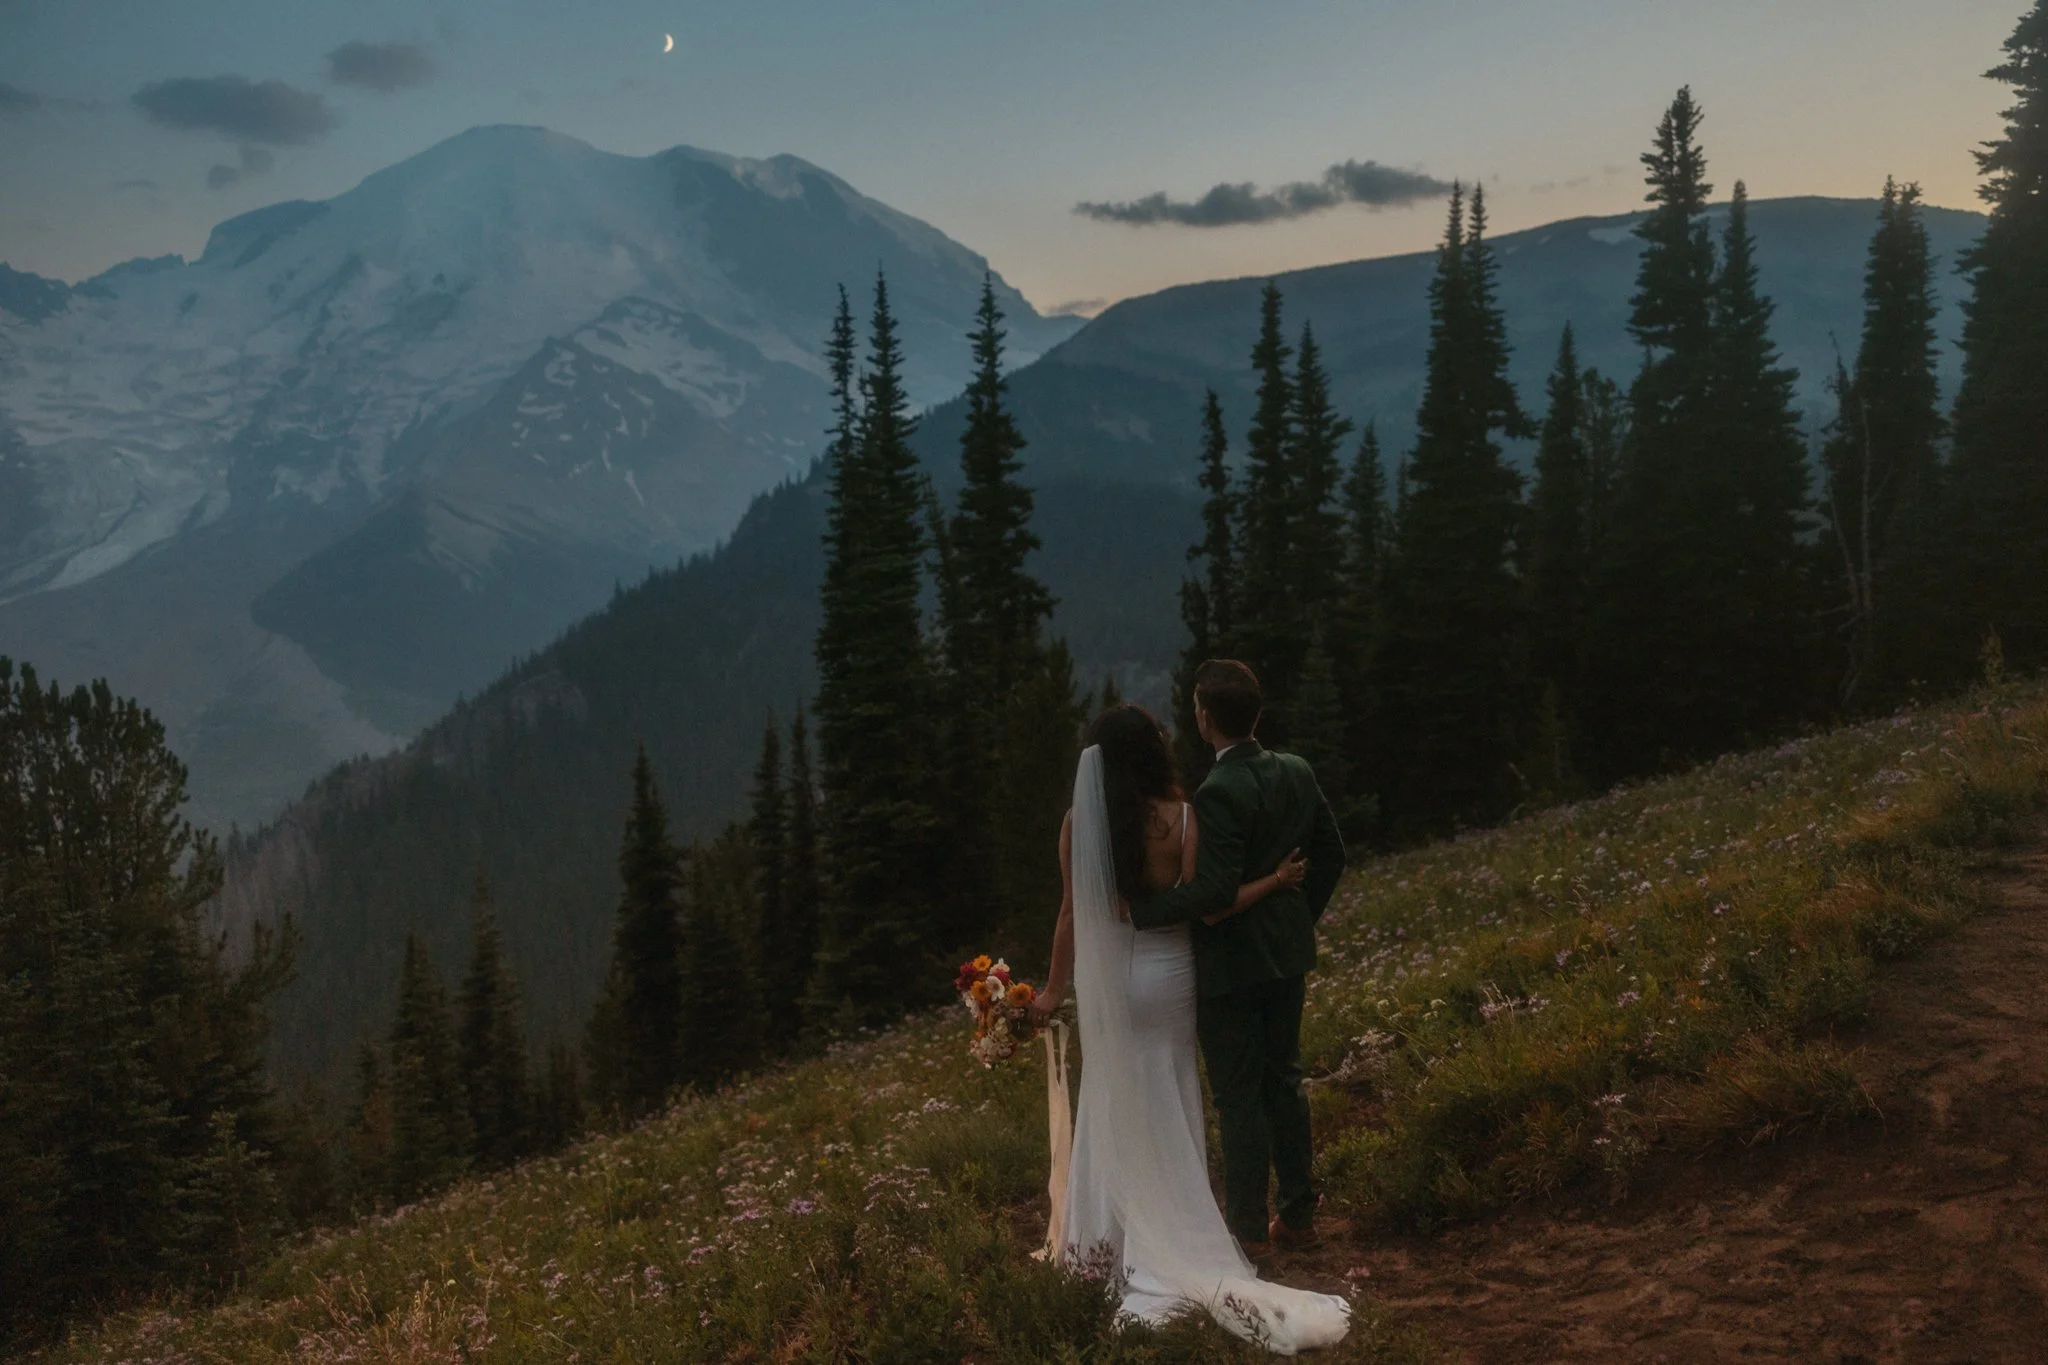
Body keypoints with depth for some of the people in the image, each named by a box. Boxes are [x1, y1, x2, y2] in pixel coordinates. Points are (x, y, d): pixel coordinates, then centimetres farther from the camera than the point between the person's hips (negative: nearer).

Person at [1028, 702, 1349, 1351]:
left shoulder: (1079, 822, -10)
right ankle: (1171, 1235, 23)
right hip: (1167, 975, -1)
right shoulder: (1179, 816, -14)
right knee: (1168, 1104, 14)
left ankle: (1115, 1236, 23)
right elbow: (1205, 909, -13)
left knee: (1114, 1105, 15)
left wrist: (1054, 990, 6)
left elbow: (1072, 914, -5)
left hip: (1105, 977, 1)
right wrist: (1278, 880, -2)